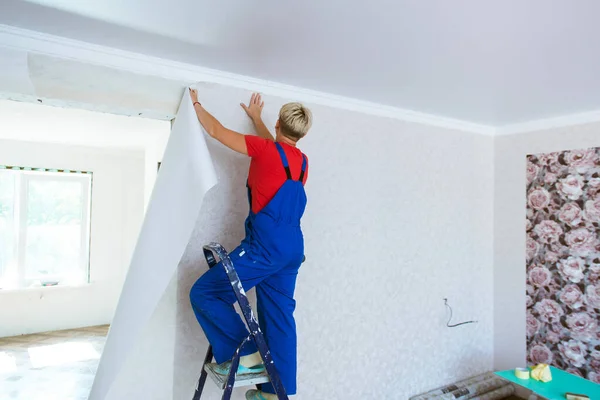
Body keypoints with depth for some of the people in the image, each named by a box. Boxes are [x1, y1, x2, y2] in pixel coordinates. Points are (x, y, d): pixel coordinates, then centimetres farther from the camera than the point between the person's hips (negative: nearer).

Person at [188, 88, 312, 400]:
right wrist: (256, 118, 44)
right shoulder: (302, 161, 12)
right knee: (279, 315, 13)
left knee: (204, 293, 2)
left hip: (264, 246, -8)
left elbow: (216, 131, 3)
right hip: (293, 248, 8)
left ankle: (245, 354, 3)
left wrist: (196, 103, 20)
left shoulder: (265, 149, -7)